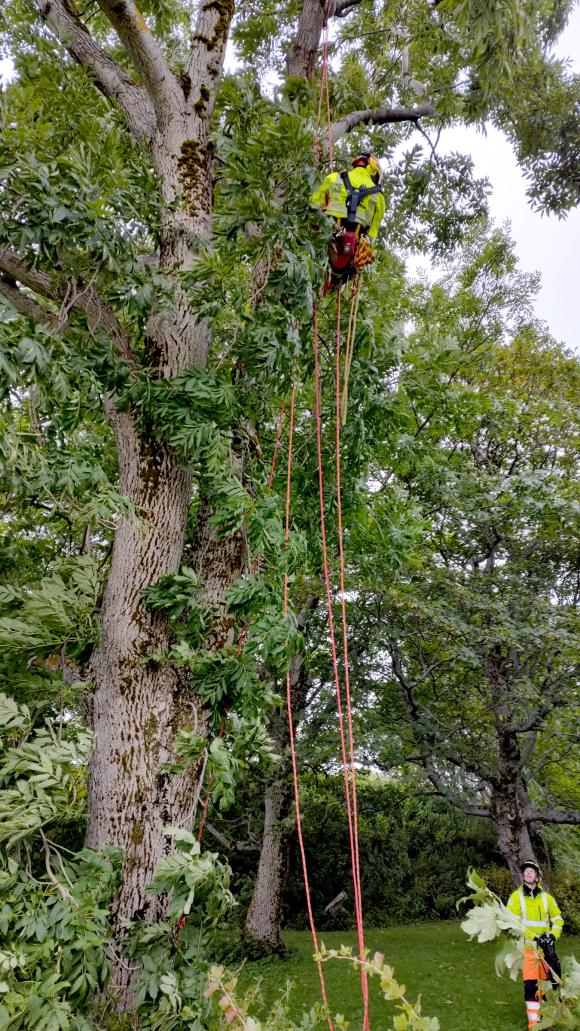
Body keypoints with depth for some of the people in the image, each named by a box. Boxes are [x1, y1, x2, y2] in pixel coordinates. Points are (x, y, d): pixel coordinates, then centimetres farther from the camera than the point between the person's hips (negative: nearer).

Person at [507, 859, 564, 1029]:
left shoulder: (547, 898, 5)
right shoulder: (516, 897, -4)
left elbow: (558, 919, 13)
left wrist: (552, 935, -5)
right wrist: (533, 937, -19)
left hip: (546, 946, 3)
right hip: (527, 947, -3)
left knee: (552, 979, 9)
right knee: (530, 984, -9)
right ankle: (533, 1022, 1)